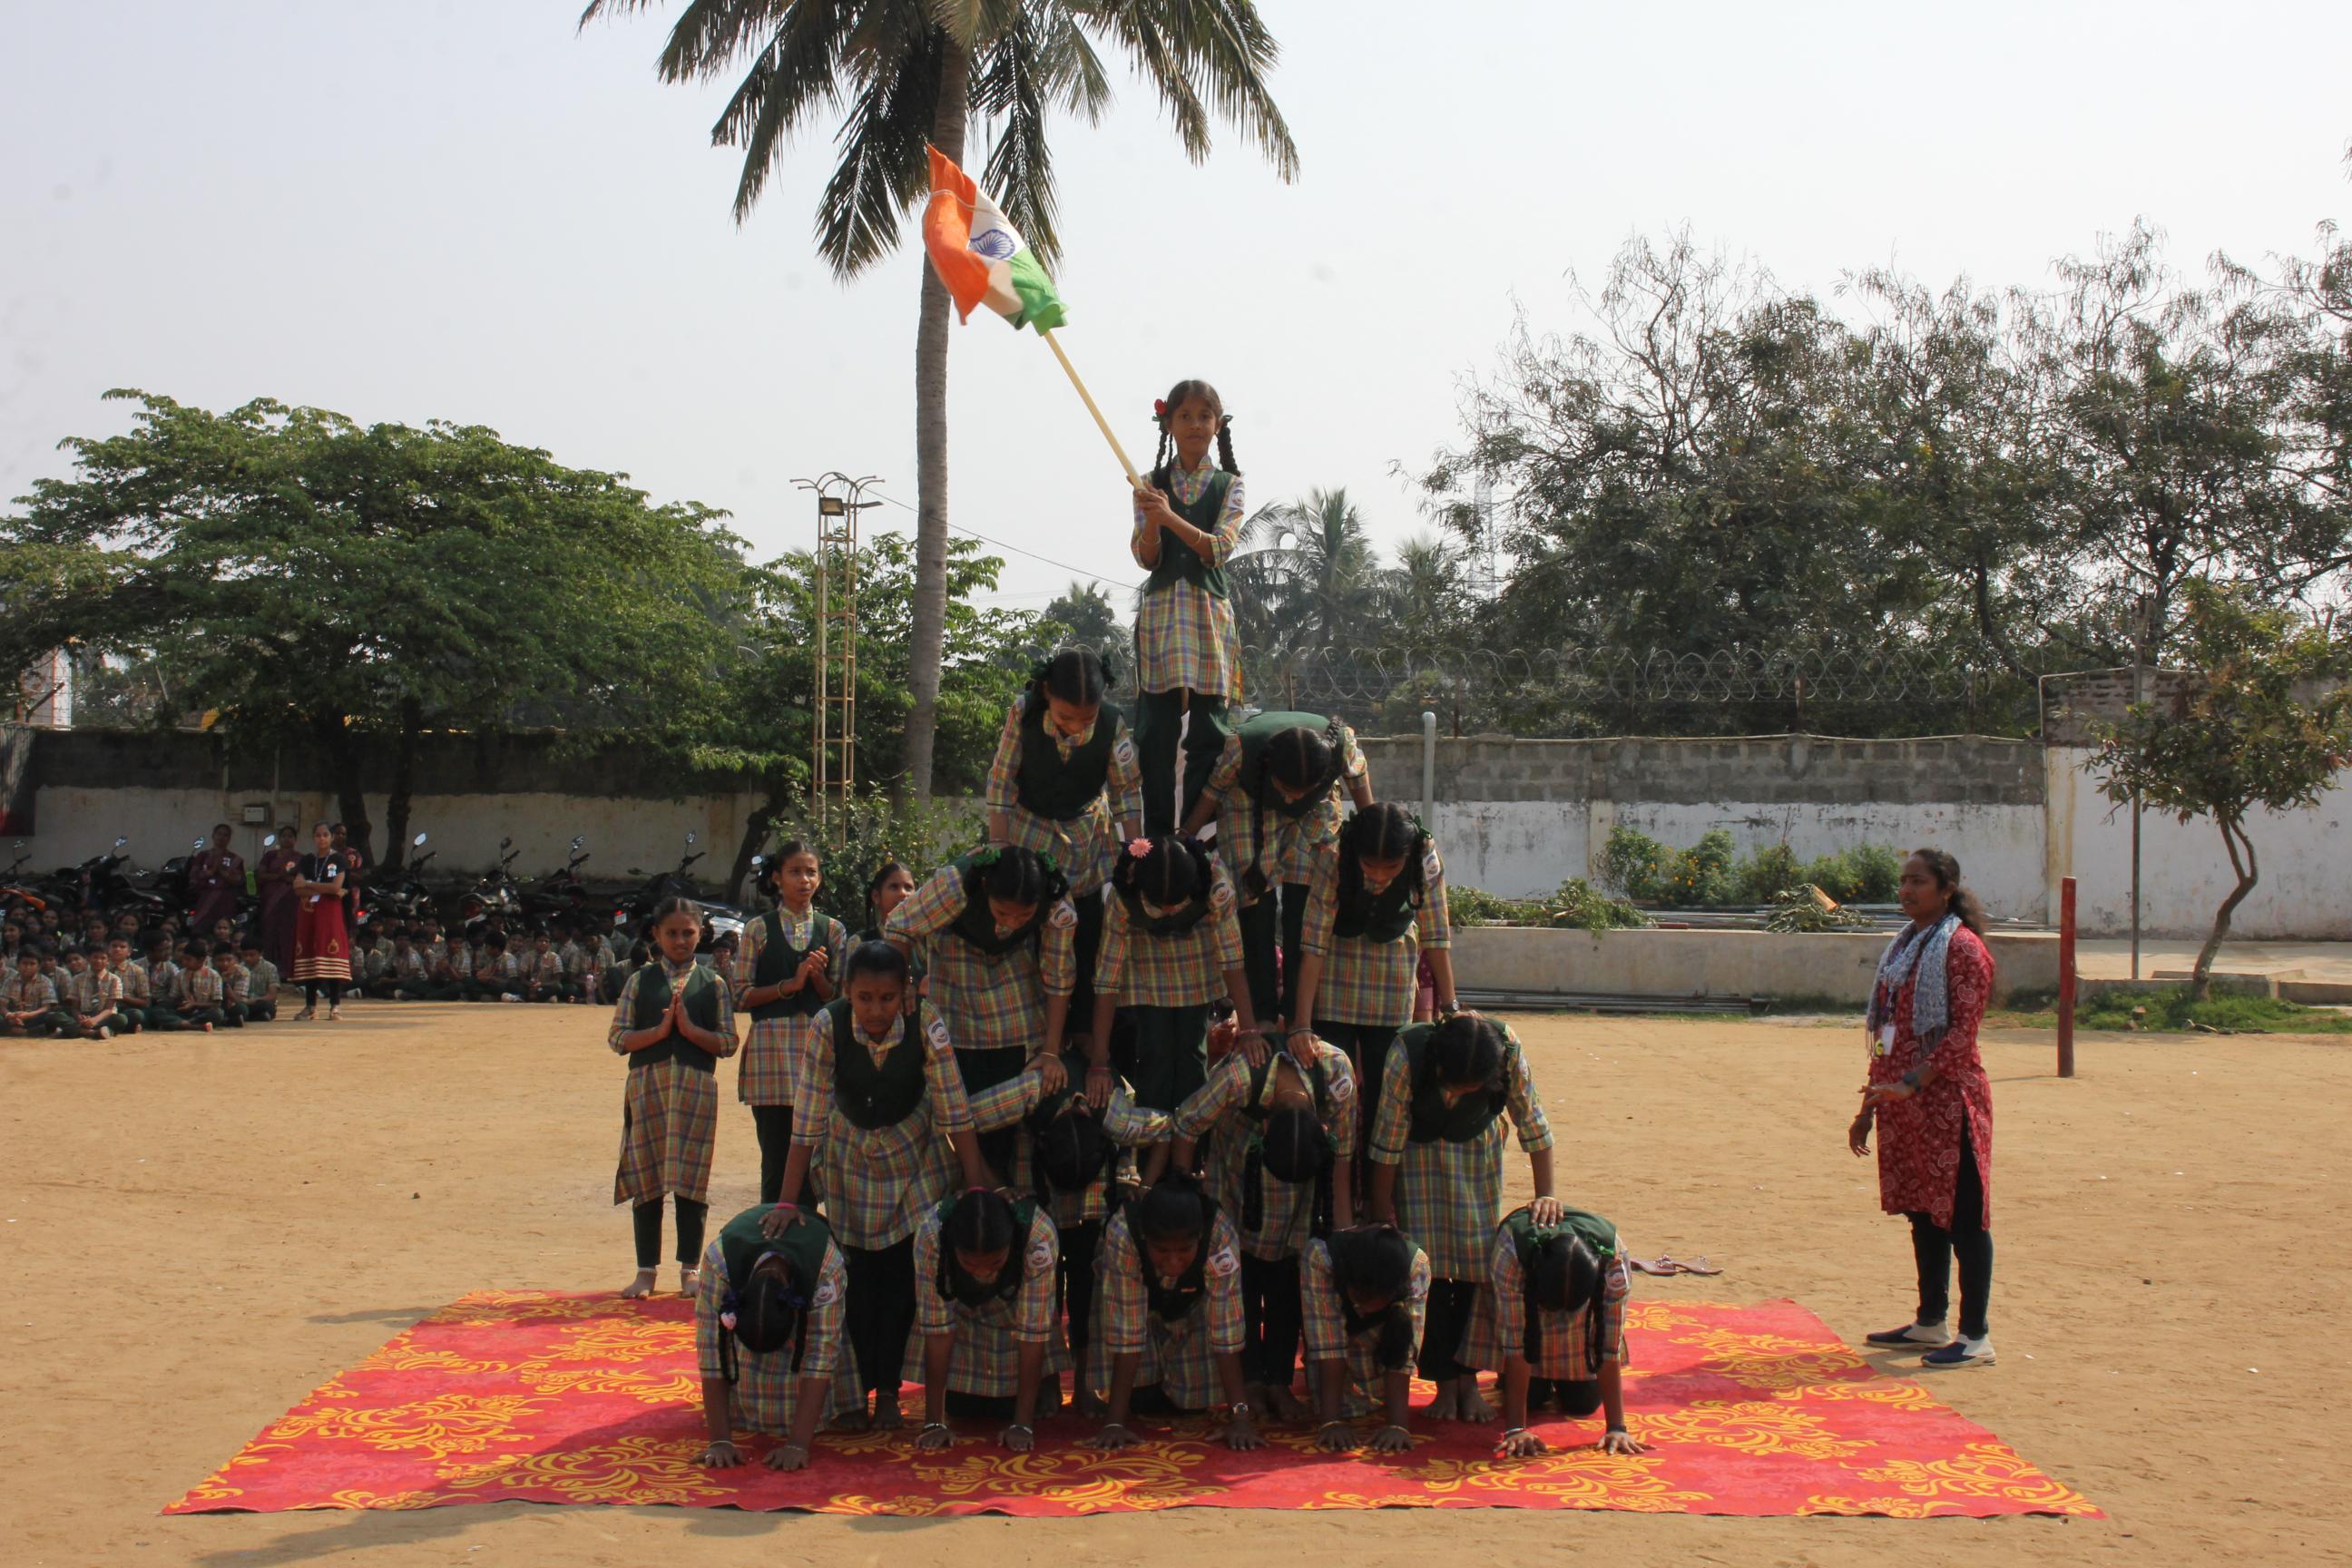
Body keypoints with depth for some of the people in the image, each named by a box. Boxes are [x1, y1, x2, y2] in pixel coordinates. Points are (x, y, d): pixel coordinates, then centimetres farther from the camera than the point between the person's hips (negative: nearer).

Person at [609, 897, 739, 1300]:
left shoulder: (713, 984, 8)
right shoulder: (640, 981, 9)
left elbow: (728, 1043, 2)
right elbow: (617, 1037, 3)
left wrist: (690, 1029, -12)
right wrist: (659, 1030, -11)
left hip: (696, 1086, -1)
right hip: (647, 1084, 1)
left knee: (691, 1179, 0)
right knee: (646, 1179, 3)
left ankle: (689, 1269, 10)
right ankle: (646, 1271, 12)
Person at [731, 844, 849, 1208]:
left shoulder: (833, 930, 10)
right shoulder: (759, 929, 6)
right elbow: (742, 993, 1)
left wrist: (819, 977, -10)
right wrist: (790, 985, -10)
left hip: (819, 1046, 1)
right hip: (771, 1046, -1)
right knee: (775, 1158, -1)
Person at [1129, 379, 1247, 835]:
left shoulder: (1228, 485, 7)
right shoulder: (1151, 485, 9)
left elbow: (1220, 548, -7)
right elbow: (1146, 559, 2)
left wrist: (1171, 516, -20)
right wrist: (1151, 519, -18)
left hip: (1210, 610, 0)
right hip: (1161, 608, 1)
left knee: (1208, 730, -3)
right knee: (1156, 729, -2)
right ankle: (1159, 836, 1)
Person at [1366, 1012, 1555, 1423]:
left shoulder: (1508, 1051, -32)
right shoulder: (1407, 1054, -36)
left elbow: (1533, 1125, -16)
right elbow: (1387, 1140, -25)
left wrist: (1546, 1195, -17)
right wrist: (1382, 1212, -18)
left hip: (1478, 1147, 2)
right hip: (1418, 1153, -1)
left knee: (1479, 1261, -3)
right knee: (1427, 1266, -8)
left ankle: (1469, 1380, 7)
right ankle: (1445, 1383, 1)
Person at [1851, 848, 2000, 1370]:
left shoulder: (1962, 947, -10)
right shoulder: (1902, 946, 16)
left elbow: (1962, 1032, -17)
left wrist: (1912, 1083, -24)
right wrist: (1869, 1106, 17)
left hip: (1946, 1097, -8)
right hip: (1902, 1103, 8)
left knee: (1961, 1214, -4)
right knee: (1921, 1210, 14)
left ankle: (1976, 1336, 1)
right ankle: (1931, 1321, 24)